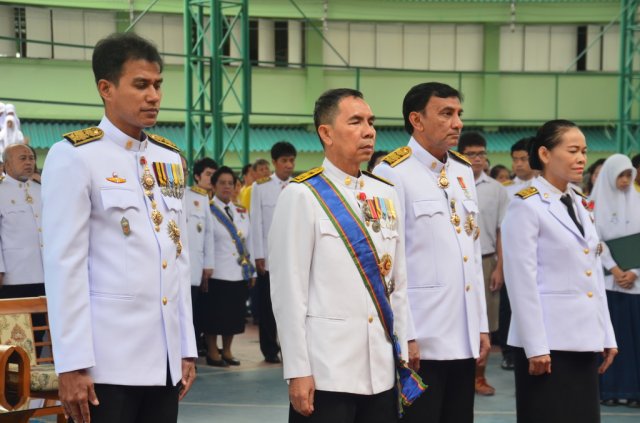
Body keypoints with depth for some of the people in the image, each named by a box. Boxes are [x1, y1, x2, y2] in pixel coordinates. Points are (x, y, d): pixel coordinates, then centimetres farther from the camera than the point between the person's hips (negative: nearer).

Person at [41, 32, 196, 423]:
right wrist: (71, 364, -14)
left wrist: (187, 347, 13)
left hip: (165, 356, 6)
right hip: (109, 359, -6)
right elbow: (64, 263, -10)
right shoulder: (74, 157, -5)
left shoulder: (169, 158, 14)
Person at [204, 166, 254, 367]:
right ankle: (212, 352, 13)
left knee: (234, 314, 11)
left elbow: (249, 242, 16)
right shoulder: (207, 211, -5)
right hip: (217, 274, -6)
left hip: (239, 273, 6)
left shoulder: (241, 212, 14)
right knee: (214, 315, 1)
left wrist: (252, 271, 12)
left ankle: (227, 351, 23)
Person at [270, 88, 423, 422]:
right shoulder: (302, 196, -7)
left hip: (383, 371, 5)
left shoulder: (386, 195, 11)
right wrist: (297, 371, -11)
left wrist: (405, 351, 10)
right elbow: (288, 291, -9)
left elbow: (398, 284, 14)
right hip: (326, 371, -5)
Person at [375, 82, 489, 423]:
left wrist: (481, 325, 13)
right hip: (420, 338, -7)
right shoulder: (392, 173, -9)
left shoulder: (463, 171, 14)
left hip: (464, 337, 7)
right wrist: (403, 334, -15)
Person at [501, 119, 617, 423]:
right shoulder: (526, 206, -9)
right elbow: (522, 282, -13)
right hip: (548, 340, -7)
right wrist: (535, 346, -17)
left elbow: (595, 275, 15)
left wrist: (606, 335, 11)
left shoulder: (579, 204, 14)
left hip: (584, 337, 7)